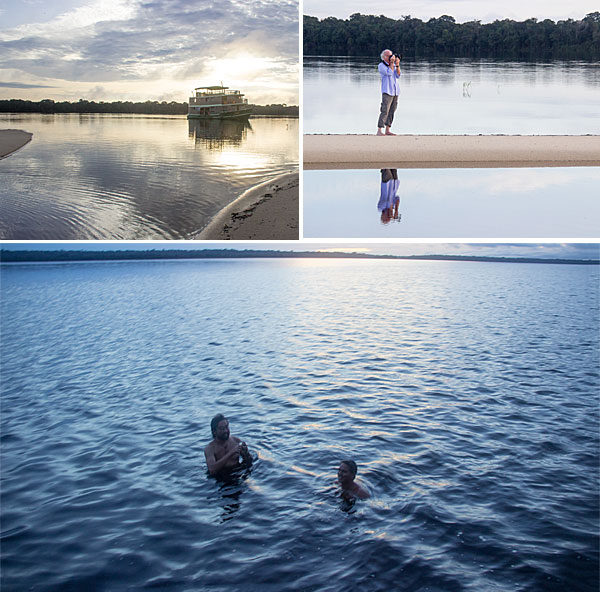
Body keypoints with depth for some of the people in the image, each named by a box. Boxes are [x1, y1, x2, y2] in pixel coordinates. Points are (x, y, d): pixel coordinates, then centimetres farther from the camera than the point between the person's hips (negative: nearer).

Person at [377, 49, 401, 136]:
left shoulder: (393, 65, 17)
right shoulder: (381, 65, -1)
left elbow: (398, 75, 6)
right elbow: (389, 72, -15)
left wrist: (397, 65, -3)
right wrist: (392, 62, -8)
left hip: (395, 91, 7)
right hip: (387, 91, -7)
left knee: (392, 111, 4)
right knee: (385, 110, -15)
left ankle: (387, 130, 8)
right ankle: (379, 131, -17)